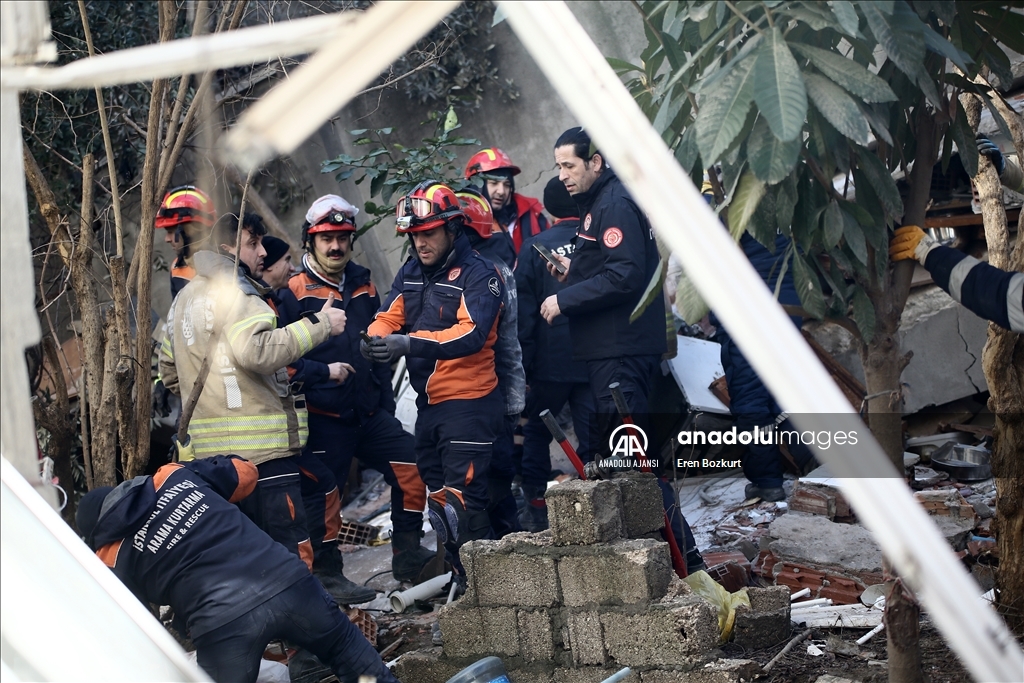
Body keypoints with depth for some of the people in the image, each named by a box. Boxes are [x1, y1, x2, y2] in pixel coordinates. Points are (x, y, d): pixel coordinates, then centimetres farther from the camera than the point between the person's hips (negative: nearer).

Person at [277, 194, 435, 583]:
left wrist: (386, 402, 18)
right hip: (324, 418, -6)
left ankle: (407, 556, 9)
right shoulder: (294, 293, -7)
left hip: (370, 414, 6)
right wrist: (324, 371, -20)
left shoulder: (364, 287, 14)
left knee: (412, 466, -4)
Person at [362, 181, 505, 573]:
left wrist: (411, 343, -37)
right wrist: (375, 337, -21)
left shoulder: (477, 274, -12)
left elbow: (472, 333, -26)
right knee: (437, 496, 16)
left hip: (468, 403, -8)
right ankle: (458, 575, 29)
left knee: (463, 497, -11)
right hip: (427, 404, 8)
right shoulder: (411, 273, 12)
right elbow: (389, 317, 4)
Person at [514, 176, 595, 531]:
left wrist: (523, 365, -1)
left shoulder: (535, 248, -4)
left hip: (551, 362, -1)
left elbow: (524, 312, -5)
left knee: (536, 433, 13)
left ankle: (536, 505, 13)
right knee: (593, 435, 5)